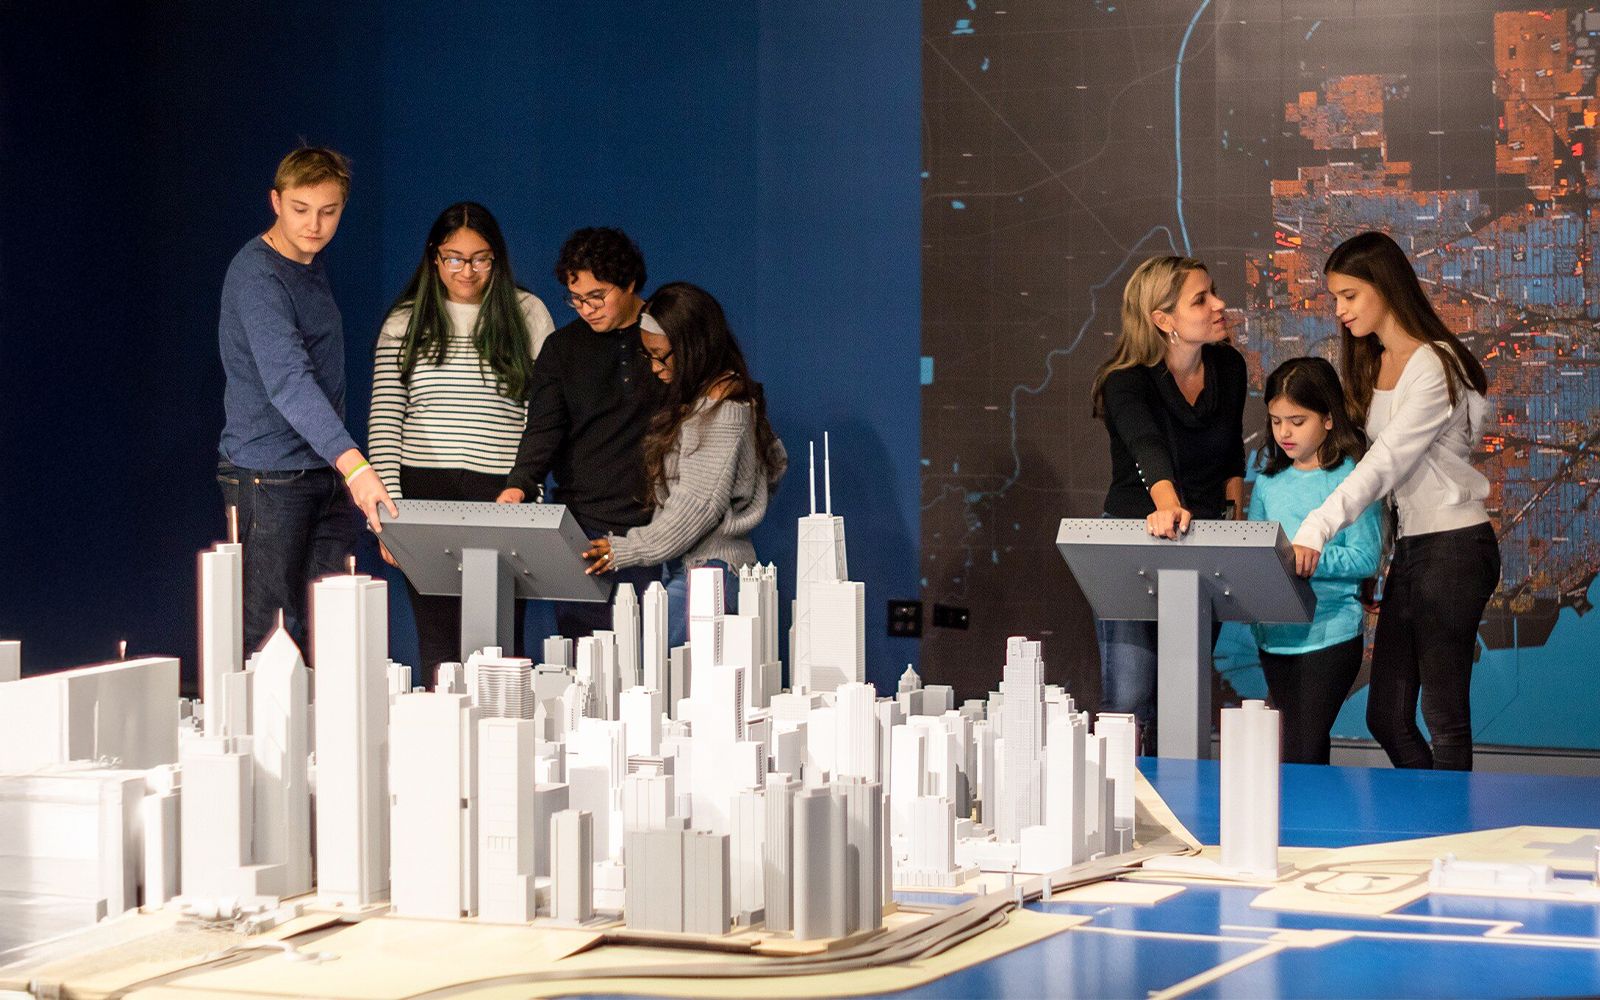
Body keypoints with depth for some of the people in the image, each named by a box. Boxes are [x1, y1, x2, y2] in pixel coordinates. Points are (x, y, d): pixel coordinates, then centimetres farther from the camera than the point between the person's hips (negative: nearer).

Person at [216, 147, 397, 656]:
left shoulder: (313, 264, 12)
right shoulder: (256, 276, -17)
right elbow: (287, 380, -30)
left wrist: (346, 466, 14)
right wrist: (353, 463, -41)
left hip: (327, 474, 8)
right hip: (269, 475, -8)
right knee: (271, 634, -7)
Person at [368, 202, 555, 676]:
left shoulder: (528, 314, 6)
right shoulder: (405, 324, 8)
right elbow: (384, 423, 5)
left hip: (503, 495, -1)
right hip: (425, 491, 1)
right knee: (437, 644, 1)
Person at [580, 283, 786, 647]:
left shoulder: (721, 408, -14)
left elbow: (700, 504, -17)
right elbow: (775, 463, 26)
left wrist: (629, 550, -14)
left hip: (708, 571, -10)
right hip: (682, 566, 10)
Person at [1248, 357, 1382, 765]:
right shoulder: (1268, 483, 10)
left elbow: (1365, 557, -13)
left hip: (1329, 633, -6)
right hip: (1275, 635, 6)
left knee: (1300, 755, -11)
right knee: (1297, 749, 13)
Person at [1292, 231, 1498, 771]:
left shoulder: (1434, 365, -13)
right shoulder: (1374, 366, 15)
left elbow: (1387, 461, -23)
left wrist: (1317, 529, -32)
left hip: (1454, 546, -9)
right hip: (1407, 546, 9)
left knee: (1444, 717, -6)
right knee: (1387, 718, 6)